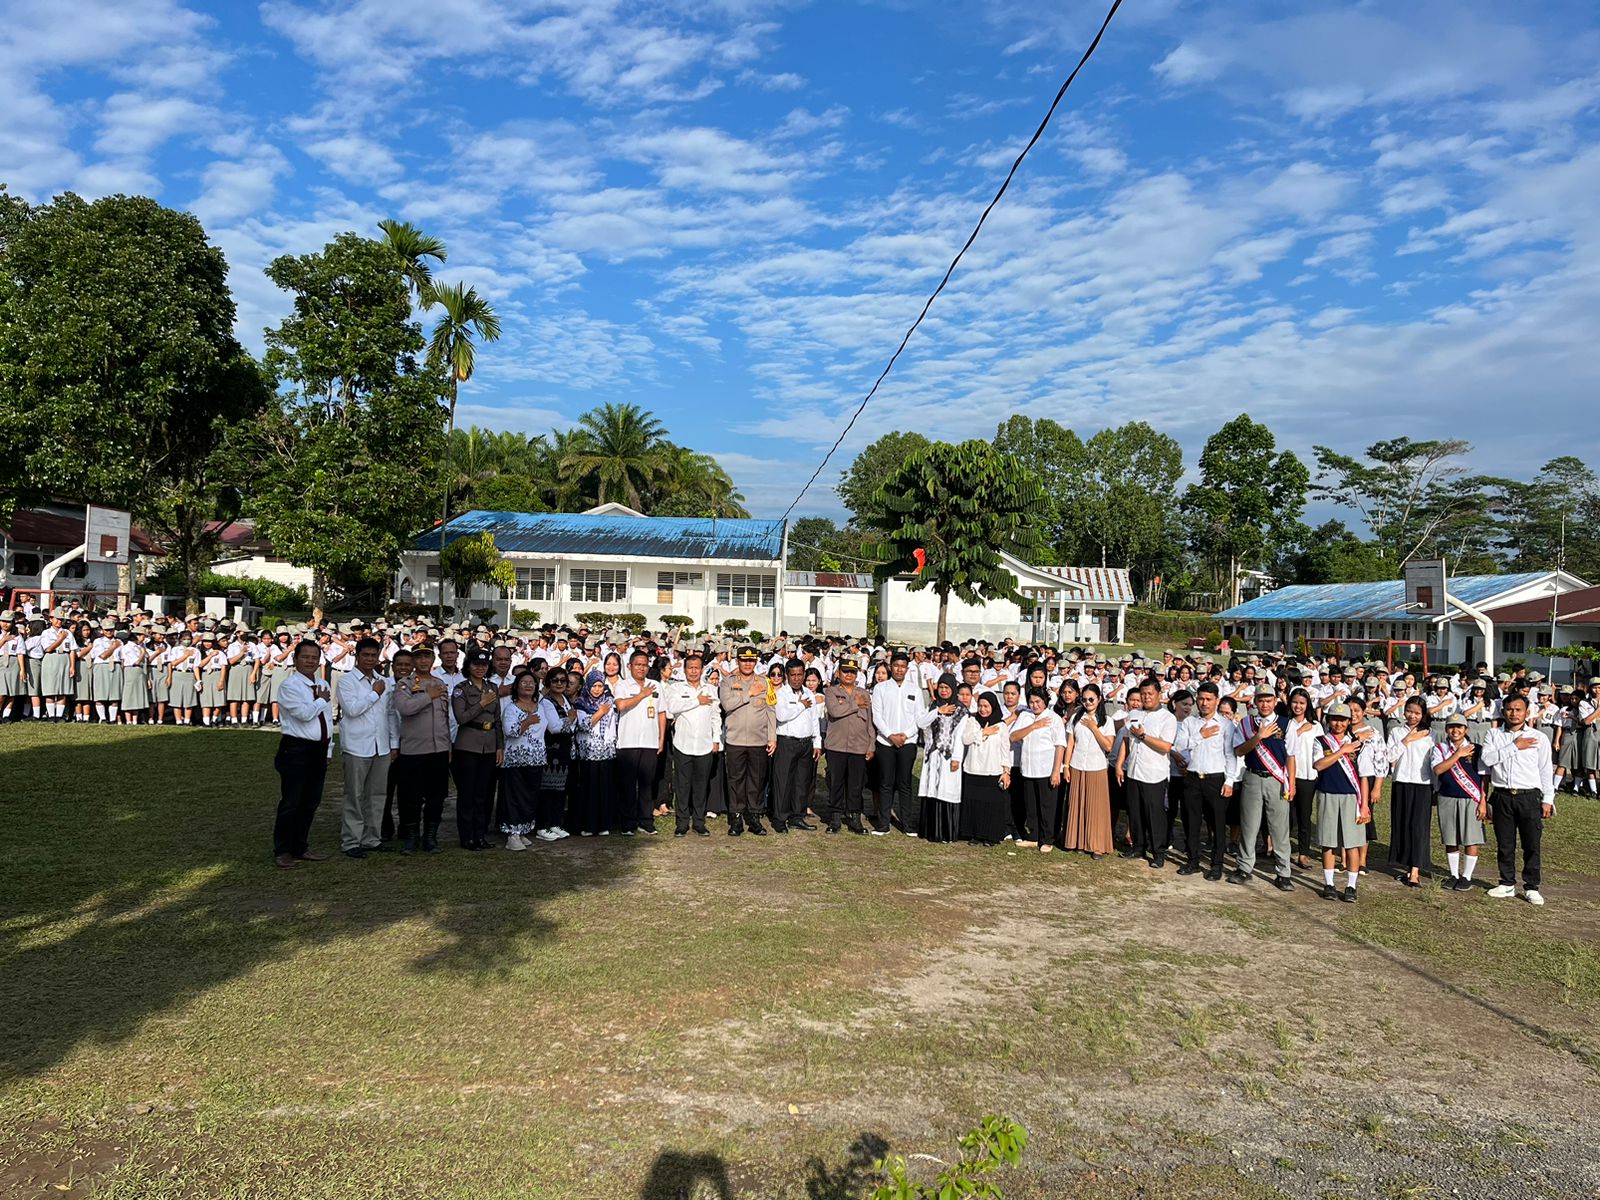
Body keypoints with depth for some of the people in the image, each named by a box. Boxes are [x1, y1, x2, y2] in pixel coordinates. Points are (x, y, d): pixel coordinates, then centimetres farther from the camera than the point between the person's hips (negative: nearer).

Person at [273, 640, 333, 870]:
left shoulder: (322, 686, 14)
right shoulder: (290, 685, -9)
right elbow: (304, 713, -23)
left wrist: (328, 751, 14)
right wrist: (321, 701, -5)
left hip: (318, 750, 7)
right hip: (296, 750, -7)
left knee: (310, 803, 12)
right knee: (291, 803, -2)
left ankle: (300, 849, 22)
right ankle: (283, 852, 9)